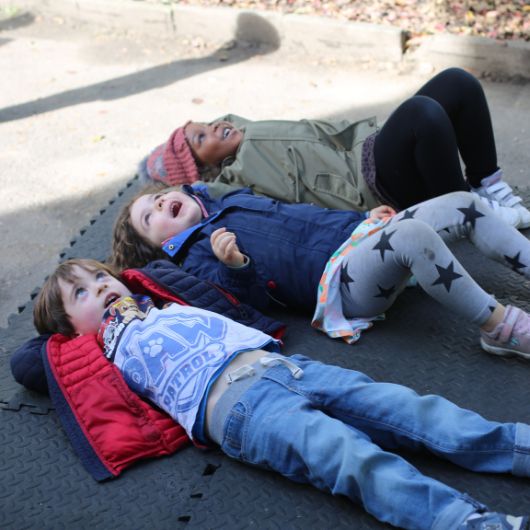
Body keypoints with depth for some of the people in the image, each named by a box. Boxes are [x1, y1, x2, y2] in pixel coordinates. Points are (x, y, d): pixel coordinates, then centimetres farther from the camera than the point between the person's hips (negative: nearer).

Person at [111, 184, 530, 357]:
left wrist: (366, 216, 23)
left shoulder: (235, 198, 29)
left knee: (464, 204, -2)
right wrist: (236, 267, -29)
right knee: (413, 234, -34)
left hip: (356, 230, 9)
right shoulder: (196, 258, 7)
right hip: (336, 275, -9)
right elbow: (250, 300, -7)